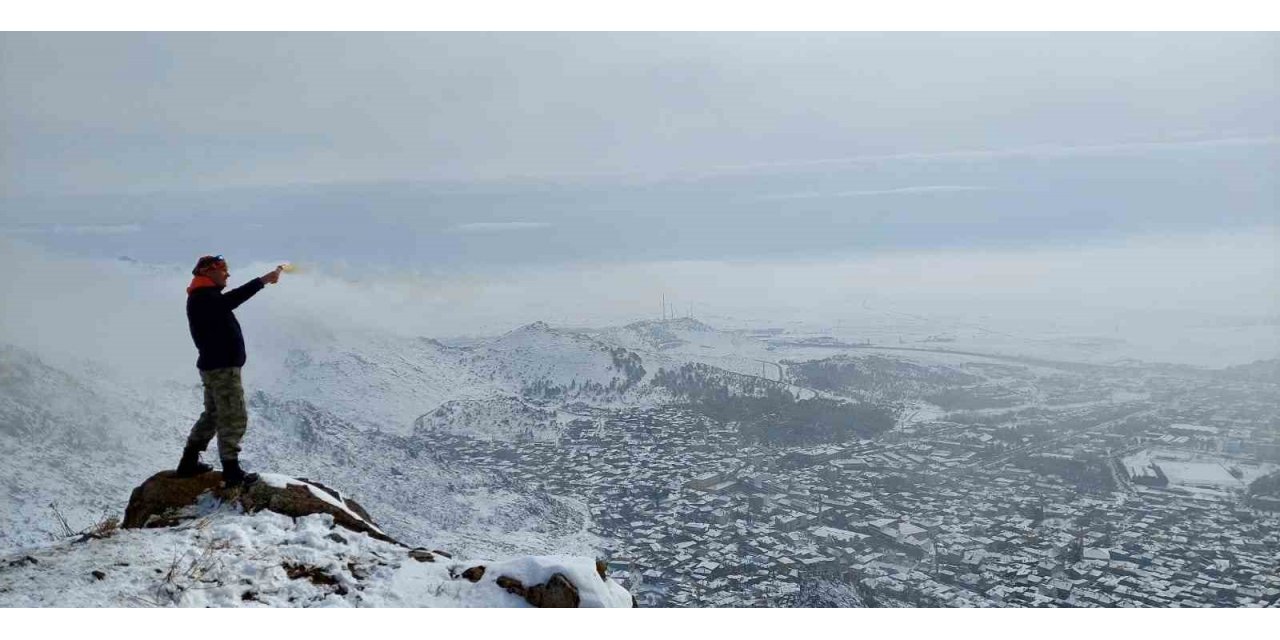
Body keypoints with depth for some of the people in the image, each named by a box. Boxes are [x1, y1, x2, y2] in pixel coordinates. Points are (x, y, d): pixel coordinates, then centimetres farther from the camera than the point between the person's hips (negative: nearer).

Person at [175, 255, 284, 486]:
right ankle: (232, 472, -5)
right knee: (234, 419, -7)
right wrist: (263, 280, -40)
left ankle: (189, 463, 27)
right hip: (222, 367, -11)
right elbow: (228, 301, -35)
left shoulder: (204, 297, 19)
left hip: (216, 366, 11)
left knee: (212, 415, 20)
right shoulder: (202, 296, -18)